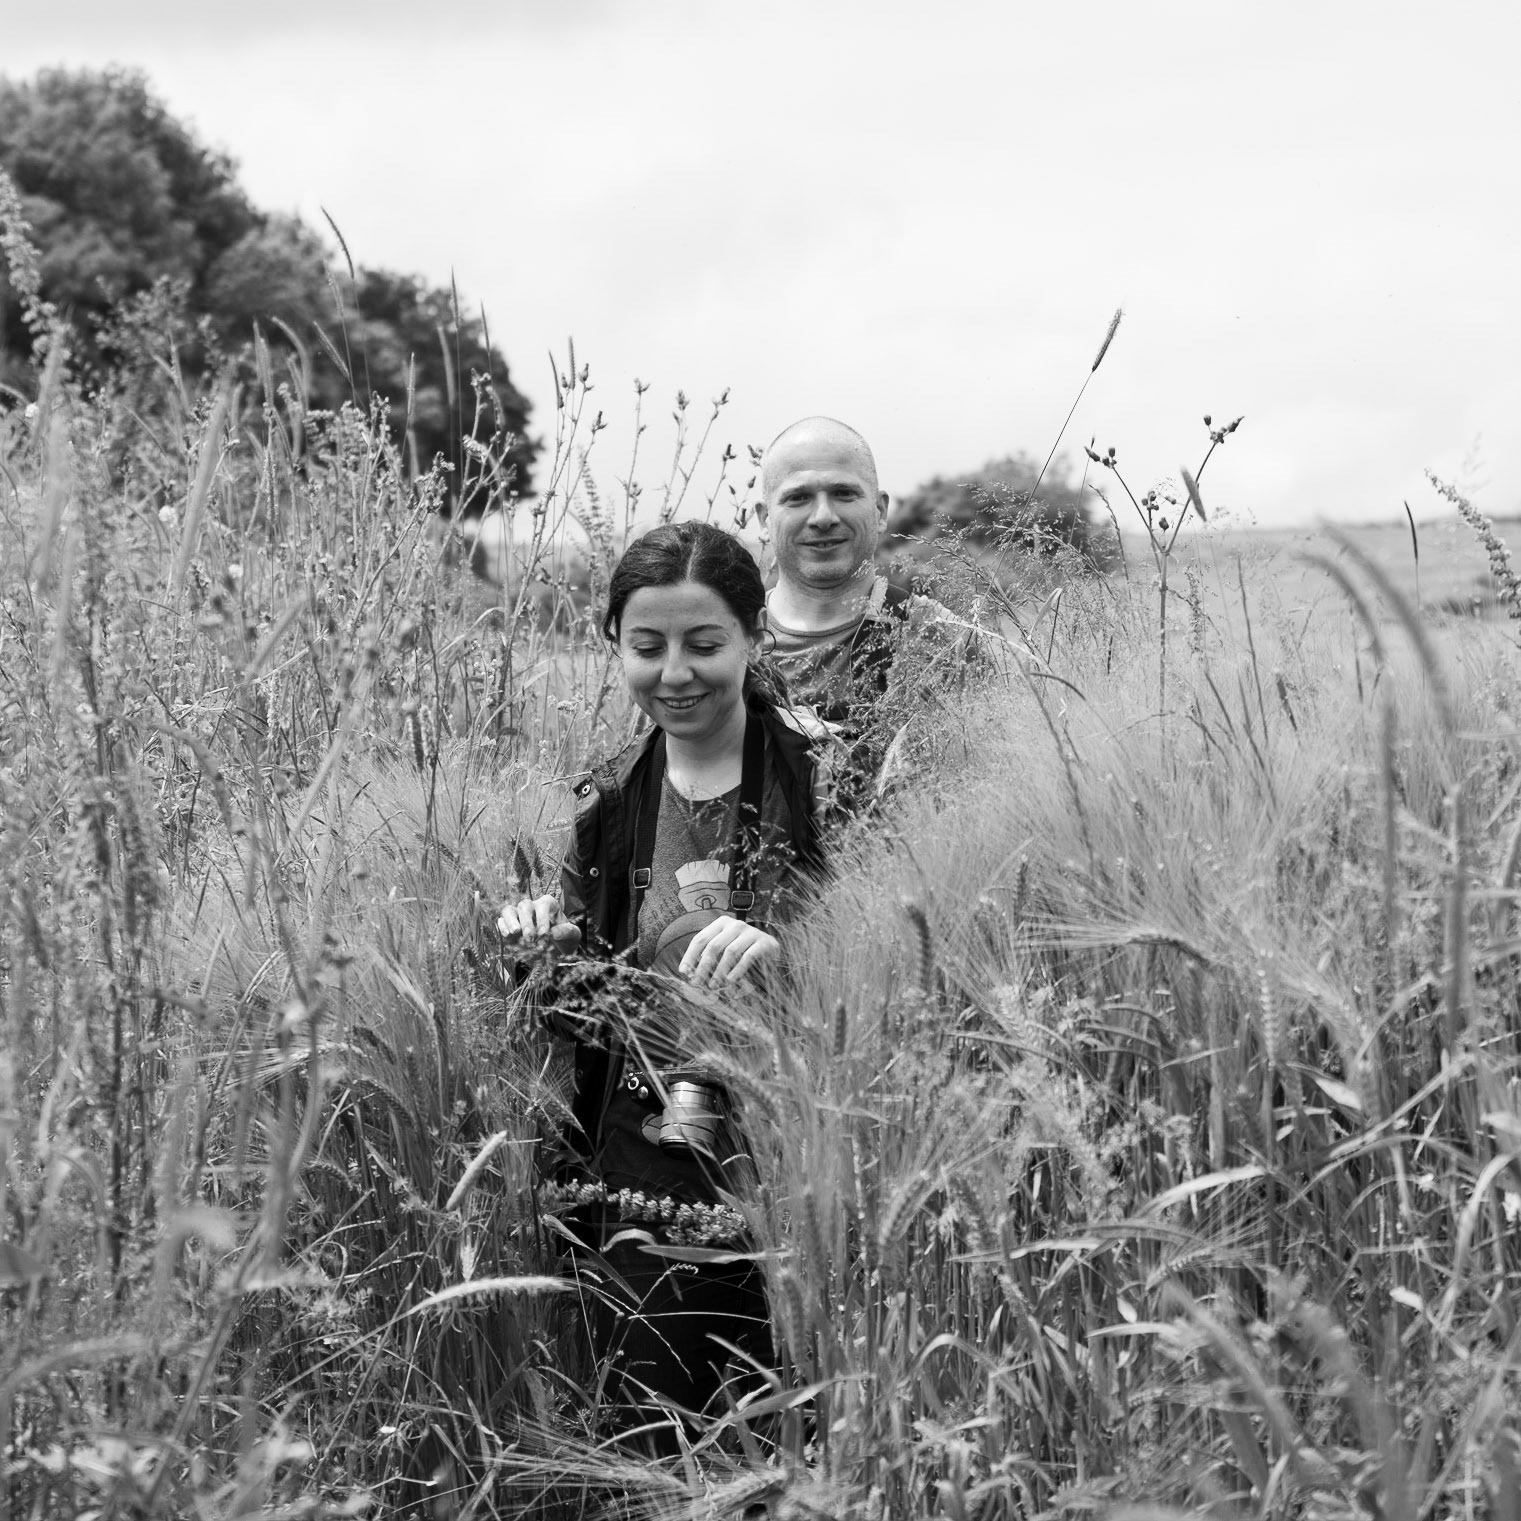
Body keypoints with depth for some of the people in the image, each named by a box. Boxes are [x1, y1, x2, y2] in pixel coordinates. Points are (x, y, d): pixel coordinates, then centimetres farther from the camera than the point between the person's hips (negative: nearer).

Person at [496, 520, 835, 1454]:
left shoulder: (820, 780, -6)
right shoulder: (609, 802, 6)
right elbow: (590, 1012, 14)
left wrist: (780, 950, -30)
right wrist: (548, 950, -7)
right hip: (637, 1180, 3)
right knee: (656, 1453, 8)